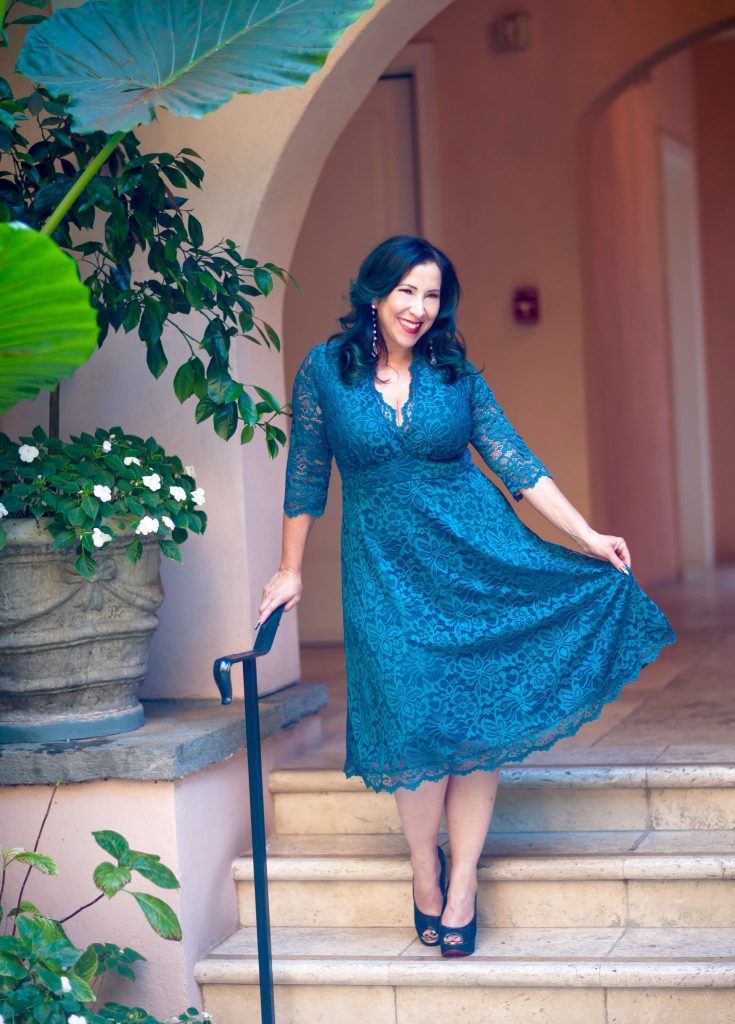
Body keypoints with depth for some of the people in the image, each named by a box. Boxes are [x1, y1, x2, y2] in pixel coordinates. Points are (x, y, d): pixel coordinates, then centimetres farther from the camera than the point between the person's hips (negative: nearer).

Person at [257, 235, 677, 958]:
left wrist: (588, 537, -5)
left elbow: (515, 462, 2)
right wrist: (290, 572, 9)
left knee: (480, 712, -3)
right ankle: (426, 872, 10)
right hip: (385, 566, -1)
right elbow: (305, 478, 6)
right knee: (416, 716, -8)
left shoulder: (456, 372, 3)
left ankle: (463, 880, 5)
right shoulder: (324, 370, -1)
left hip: (480, 551, 2)